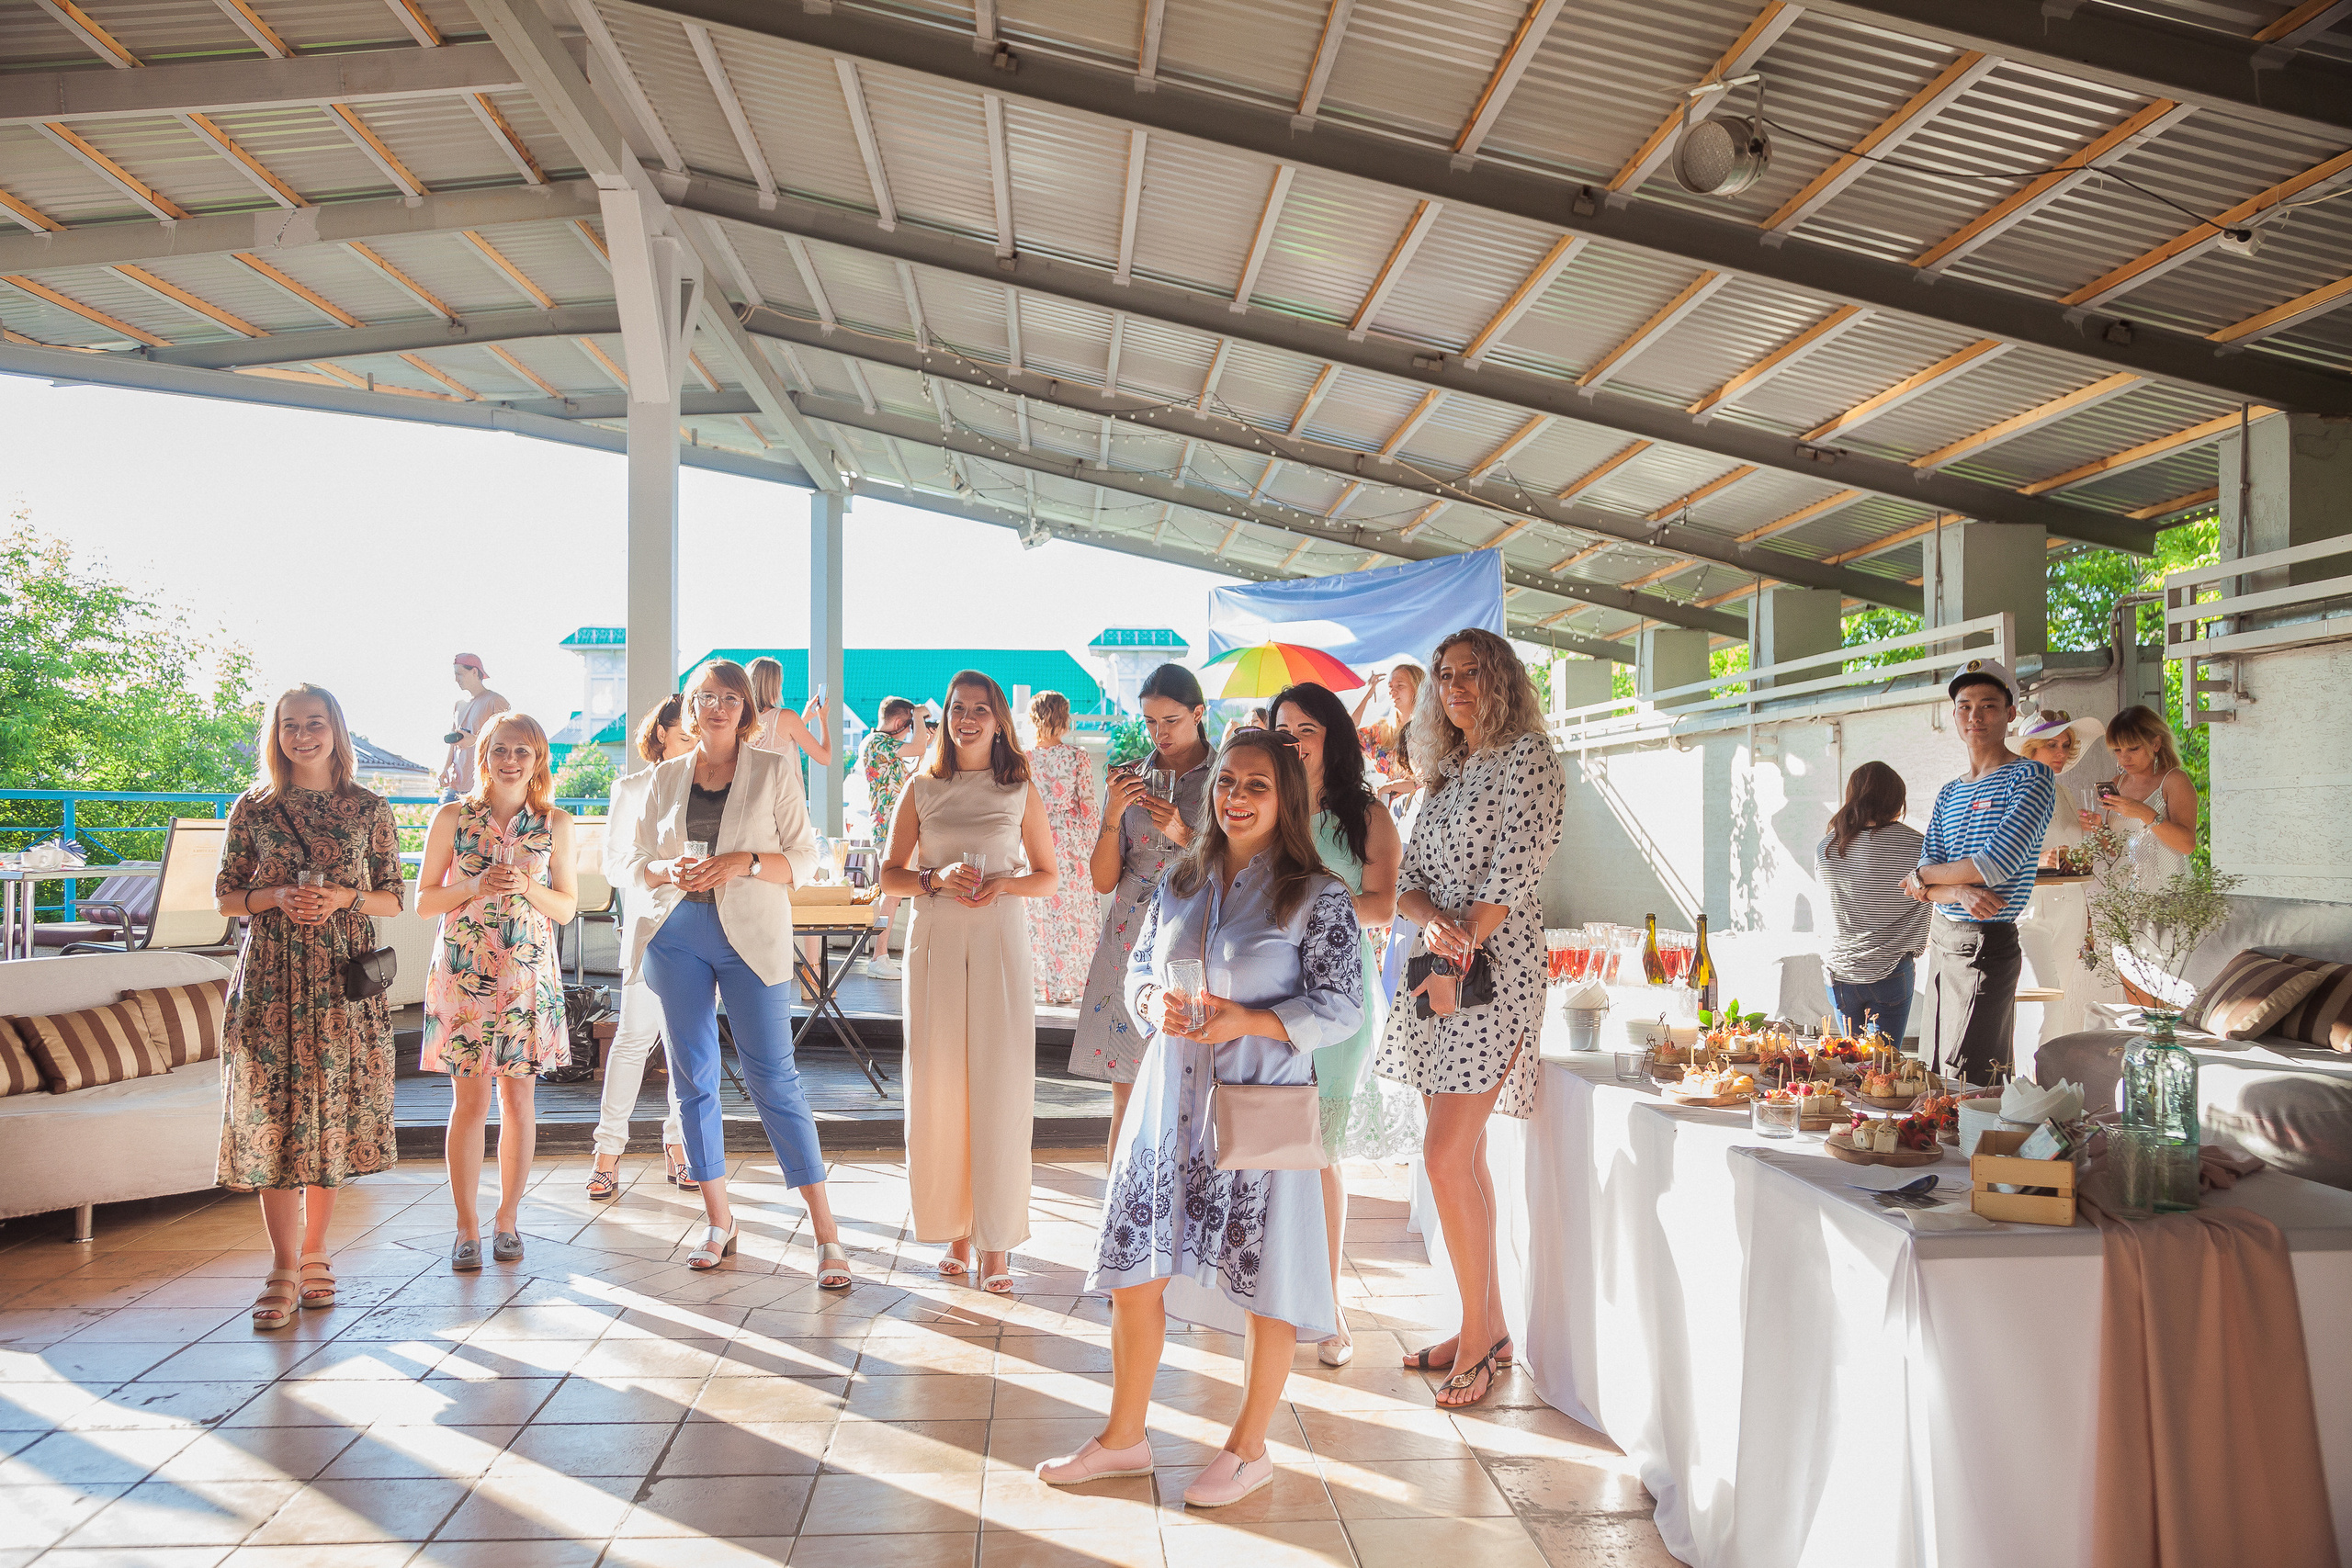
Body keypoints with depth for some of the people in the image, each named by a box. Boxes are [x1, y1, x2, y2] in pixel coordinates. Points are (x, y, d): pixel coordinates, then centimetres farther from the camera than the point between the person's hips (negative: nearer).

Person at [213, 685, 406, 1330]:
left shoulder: (369, 809, 6)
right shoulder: (253, 808, 7)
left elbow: (394, 899, 8)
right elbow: (224, 896, 9)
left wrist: (345, 898, -10)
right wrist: (275, 898, -9)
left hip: (343, 979, 0)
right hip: (270, 977, 0)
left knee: (332, 1111, 4)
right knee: (273, 1117, -4)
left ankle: (314, 1255, 18)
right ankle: (284, 1270, 2)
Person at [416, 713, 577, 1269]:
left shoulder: (556, 823, 4)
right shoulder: (453, 817, 2)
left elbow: (567, 908, 6)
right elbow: (424, 900, 3)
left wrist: (527, 886, -13)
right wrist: (478, 885, -13)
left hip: (529, 975, 1)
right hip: (463, 973, -1)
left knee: (518, 1100, 6)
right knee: (470, 1101, 1)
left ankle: (507, 1220, 19)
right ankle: (467, 1227, 13)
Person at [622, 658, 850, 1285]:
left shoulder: (774, 771, 4)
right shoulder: (666, 777, 12)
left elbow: (804, 857, 1)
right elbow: (633, 861, 13)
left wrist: (744, 862, -16)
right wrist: (668, 870, -9)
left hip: (751, 936, -3)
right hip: (676, 934, 4)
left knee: (773, 1080, -7)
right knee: (693, 1078, 8)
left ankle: (826, 1233, -3)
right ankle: (718, 1220, 22)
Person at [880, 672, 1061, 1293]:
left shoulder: (1021, 791, 7)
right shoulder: (921, 789, 9)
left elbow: (1048, 877, 11)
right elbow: (889, 875, 9)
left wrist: (1001, 885, -9)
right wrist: (939, 878, -10)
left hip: (1000, 944, -1)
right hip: (934, 942, 1)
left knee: (998, 1087, -4)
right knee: (938, 1086, 2)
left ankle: (996, 1242, 4)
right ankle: (954, 1229, 16)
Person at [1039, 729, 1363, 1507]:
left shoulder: (1318, 896, -7)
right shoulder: (1181, 882, 8)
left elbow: (1341, 1007, -8)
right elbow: (1139, 965, 16)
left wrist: (1249, 1021, -20)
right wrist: (1154, 1004, -7)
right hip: (1171, 1098, 5)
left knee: (1264, 1281, 6)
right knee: (1134, 1272, 10)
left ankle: (1249, 1447, 27)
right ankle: (1125, 1436, 29)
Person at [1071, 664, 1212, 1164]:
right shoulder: (1129, 778, 11)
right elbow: (1104, 881, 7)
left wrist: (1183, 834, -13)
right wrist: (1113, 814, -7)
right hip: (1131, 946, 3)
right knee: (1126, 1100, 4)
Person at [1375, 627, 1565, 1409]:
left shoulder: (1528, 757, -5)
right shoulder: (1445, 773, 18)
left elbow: (1510, 875, -13)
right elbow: (1407, 881, 11)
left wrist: (1456, 961, -15)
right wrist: (1433, 922, -11)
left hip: (1492, 973, -7)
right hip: (1436, 972, 8)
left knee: (1447, 1158, -11)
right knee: (1461, 1157, 10)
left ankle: (1480, 1332, 2)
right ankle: (1488, 1327, 19)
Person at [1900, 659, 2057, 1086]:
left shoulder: (2030, 777, -7)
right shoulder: (1948, 794, 14)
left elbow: (1996, 864, -18)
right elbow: (1919, 885, 5)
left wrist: (1925, 877, -3)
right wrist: (1961, 891, -18)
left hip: (1986, 944, -7)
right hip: (1940, 940, 7)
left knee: (1965, 1084, -3)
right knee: (1933, 1077, 12)